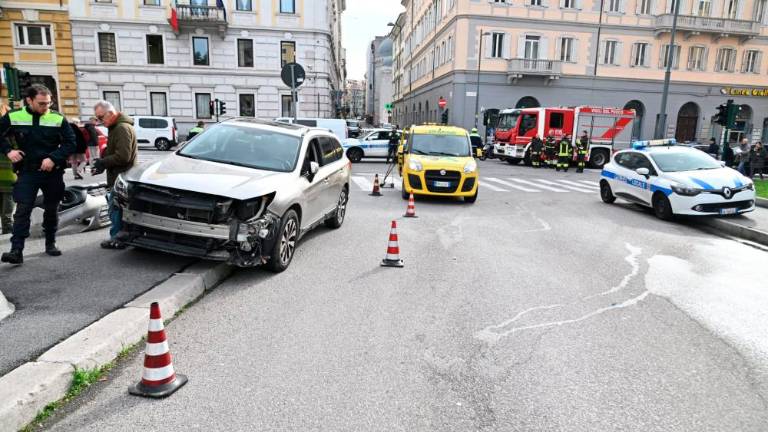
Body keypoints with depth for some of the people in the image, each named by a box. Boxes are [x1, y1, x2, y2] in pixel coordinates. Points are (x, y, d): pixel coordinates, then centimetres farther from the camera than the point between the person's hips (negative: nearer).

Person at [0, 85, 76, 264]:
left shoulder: (58, 119, -4)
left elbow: (70, 143, -4)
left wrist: (53, 158, -16)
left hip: (53, 173, 1)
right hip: (27, 172, 0)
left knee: (52, 210, 11)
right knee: (22, 211, -6)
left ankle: (51, 244, 26)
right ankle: (16, 251, -7)